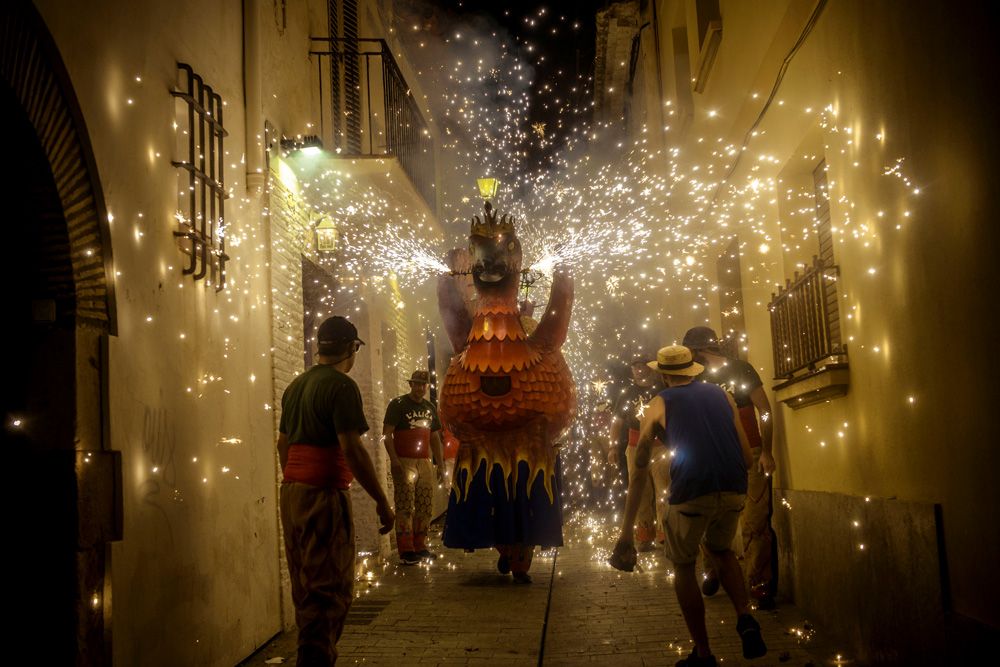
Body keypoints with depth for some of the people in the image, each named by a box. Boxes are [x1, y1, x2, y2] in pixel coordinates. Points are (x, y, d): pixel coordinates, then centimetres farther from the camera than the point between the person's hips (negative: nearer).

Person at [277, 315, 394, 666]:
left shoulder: (296, 385, 15)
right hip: (324, 493, -9)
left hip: (291, 492, 9)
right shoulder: (341, 386, -11)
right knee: (330, 589, -4)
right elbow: (351, 448, -18)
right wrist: (381, 501, -14)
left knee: (305, 586, 15)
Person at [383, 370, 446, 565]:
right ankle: (406, 550, -8)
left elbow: (435, 438, 20)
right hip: (404, 462, -6)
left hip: (424, 462, 6)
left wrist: (440, 464, 14)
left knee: (425, 507, 6)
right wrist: (394, 460, -18)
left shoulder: (430, 408, 15)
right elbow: (387, 433, -9)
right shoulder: (398, 404, -3)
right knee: (405, 507, -9)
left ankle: (420, 547, 14)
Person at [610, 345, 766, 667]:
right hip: (734, 491, 3)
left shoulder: (659, 404, 13)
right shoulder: (722, 395, 21)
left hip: (691, 492, -3)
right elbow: (746, 454, 15)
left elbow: (639, 469, 9)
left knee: (684, 566, 19)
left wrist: (626, 530, 9)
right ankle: (746, 620, 10)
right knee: (721, 550, 31)